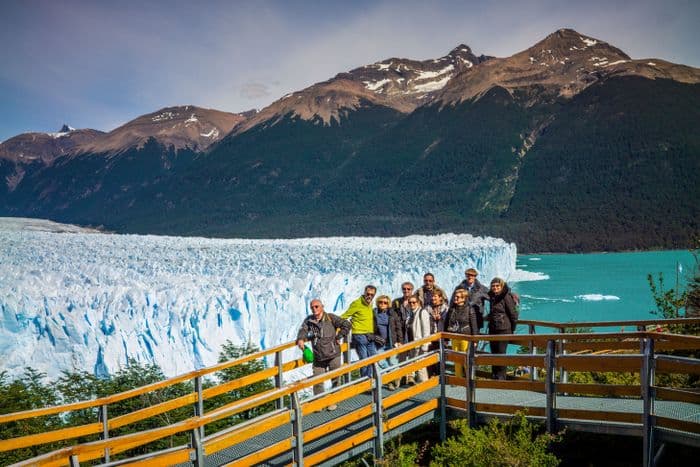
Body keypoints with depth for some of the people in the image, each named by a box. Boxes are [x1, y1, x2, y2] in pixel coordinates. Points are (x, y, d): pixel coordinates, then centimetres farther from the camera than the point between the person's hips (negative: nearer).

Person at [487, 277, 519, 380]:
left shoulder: (506, 296, -13)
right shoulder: (492, 296, 9)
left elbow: (513, 314, -9)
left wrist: (512, 330, -3)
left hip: (504, 329, -7)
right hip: (493, 329, 7)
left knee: (501, 352, -3)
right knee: (494, 352, 11)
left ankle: (501, 376, 6)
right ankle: (494, 375, 21)